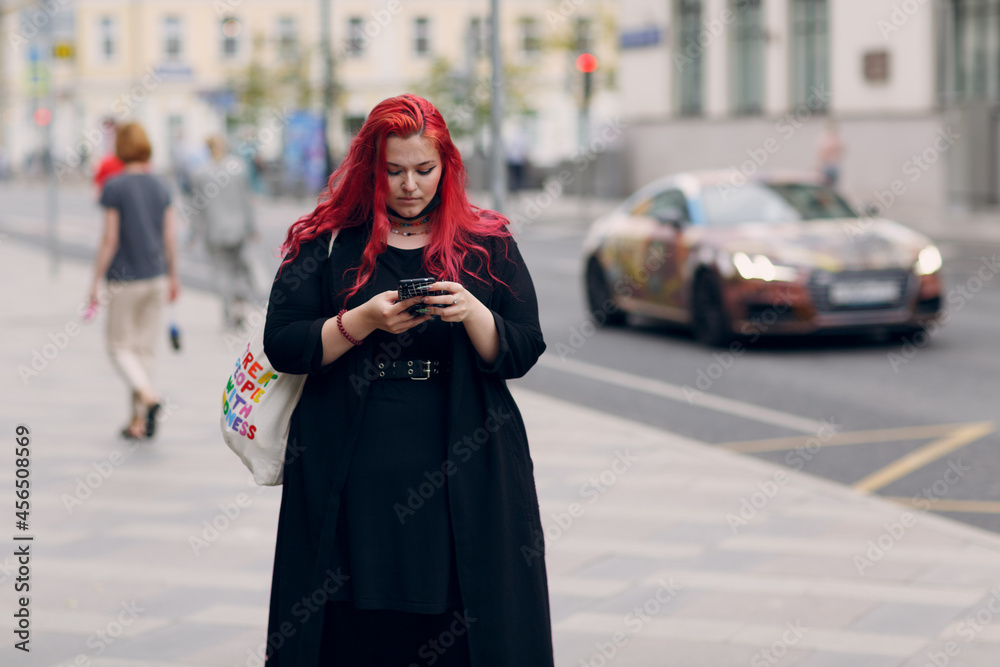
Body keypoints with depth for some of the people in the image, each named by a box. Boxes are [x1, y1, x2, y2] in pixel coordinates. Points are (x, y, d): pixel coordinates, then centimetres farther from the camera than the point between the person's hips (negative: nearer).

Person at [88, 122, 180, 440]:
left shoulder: (114, 188, -12)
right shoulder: (160, 187, 2)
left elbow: (110, 239, -13)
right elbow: (170, 238, 4)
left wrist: (96, 282, -6)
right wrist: (173, 277, 16)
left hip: (125, 279, -5)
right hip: (156, 277, 5)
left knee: (121, 347, 7)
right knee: (145, 348, 11)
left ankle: (148, 396, -18)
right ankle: (139, 420, 11)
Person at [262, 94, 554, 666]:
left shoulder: (486, 244, 9)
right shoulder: (326, 244, 7)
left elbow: (521, 355, 4)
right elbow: (283, 346, 0)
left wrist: (472, 312, -15)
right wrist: (364, 322, -14)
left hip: (460, 474, 0)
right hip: (352, 478, 0)